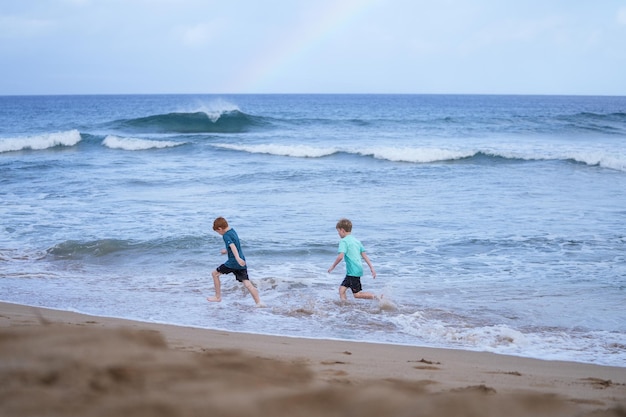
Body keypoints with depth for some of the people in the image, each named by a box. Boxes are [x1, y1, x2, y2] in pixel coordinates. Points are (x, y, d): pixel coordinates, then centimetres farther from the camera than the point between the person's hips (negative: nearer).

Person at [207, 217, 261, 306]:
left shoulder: (226, 236, -11)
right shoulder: (233, 231, 15)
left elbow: (232, 246, -28)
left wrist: (237, 258, -42)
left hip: (233, 262, -8)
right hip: (241, 262, 8)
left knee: (215, 274, 11)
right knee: (247, 283, 1)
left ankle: (218, 297, 16)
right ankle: (258, 303, -11)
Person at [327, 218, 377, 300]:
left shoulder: (344, 241, -10)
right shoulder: (356, 240, 15)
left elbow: (340, 256, -21)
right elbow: (364, 255, 14)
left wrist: (332, 266, -9)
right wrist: (371, 267, 13)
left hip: (353, 271, -9)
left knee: (357, 294, -3)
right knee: (342, 288, 11)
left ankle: (378, 298, -9)